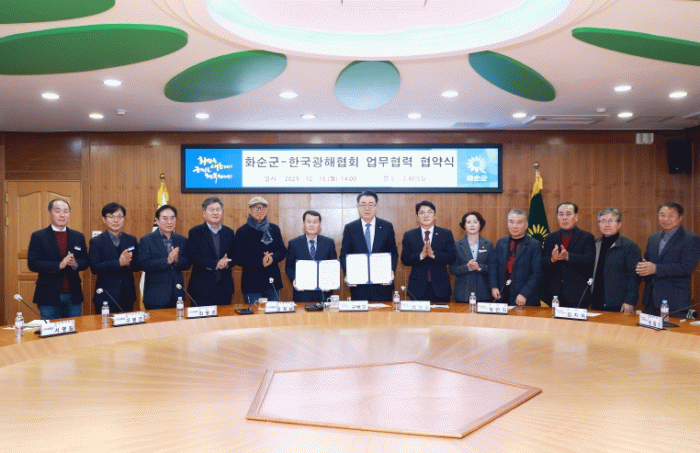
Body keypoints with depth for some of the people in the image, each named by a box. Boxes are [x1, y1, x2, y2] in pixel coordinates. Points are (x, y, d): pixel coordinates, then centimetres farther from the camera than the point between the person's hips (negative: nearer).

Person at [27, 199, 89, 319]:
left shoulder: (78, 237, 10)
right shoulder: (38, 236, 1)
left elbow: (86, 262, 10)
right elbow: (32, 264, -8)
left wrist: (75, 264, -13)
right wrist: (59, 265, -20)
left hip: (73, 296, 3)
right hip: (49, 297, -3)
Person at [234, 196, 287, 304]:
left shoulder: (274, 229, 12)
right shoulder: (242, 232, 0)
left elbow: (283, 251, 8)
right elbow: (239, 259, -7)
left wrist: (272, 258, -15)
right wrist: (261, 262, -20)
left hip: (273, 282, 4)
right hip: (252, 284, -4)